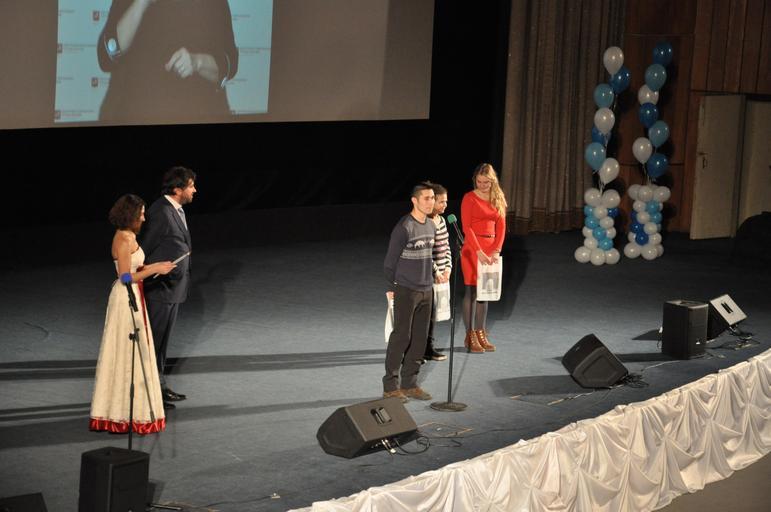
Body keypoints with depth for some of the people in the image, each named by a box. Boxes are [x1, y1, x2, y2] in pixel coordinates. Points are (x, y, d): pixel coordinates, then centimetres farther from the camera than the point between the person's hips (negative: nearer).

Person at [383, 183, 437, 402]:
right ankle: (390, 386, 2)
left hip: (426, 291, 7)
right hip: (406, 291, -7)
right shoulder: (404, 227, -15)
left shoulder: (431, 227, 9)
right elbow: (390, 261, -9)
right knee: (401, 337, -4)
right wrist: (392, 287, -1)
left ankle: (409, 384, 18)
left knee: (419, 338, 9)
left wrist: (430, 279, 14)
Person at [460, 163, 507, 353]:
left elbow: (501, 227, 6)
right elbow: (466, 227, -12)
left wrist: (497, 250, -7)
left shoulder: (498, 199, 9)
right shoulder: (469, 198, -7)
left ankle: (481, 334, 16)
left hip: (491, 249, 5)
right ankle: (470, 336, 3)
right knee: (472, 291, -3)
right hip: (472, 248, -5)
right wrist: (478, 251, -20)